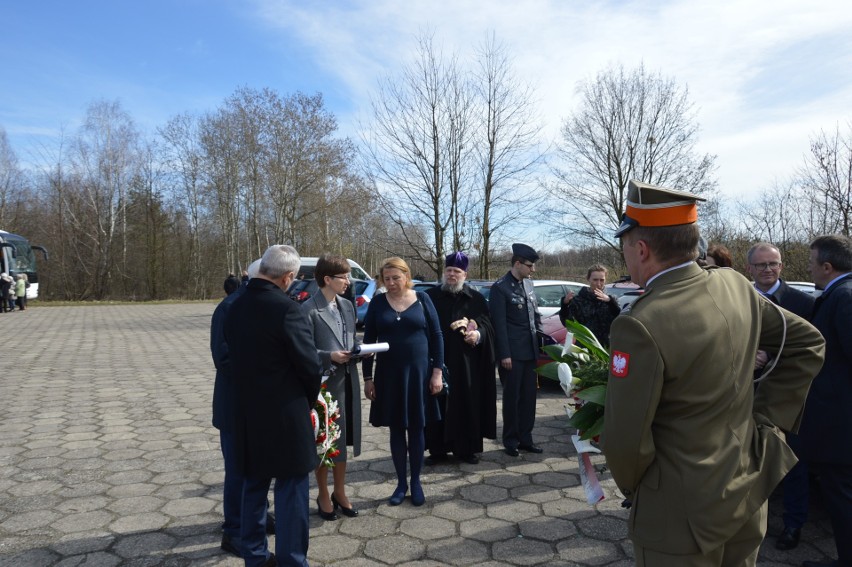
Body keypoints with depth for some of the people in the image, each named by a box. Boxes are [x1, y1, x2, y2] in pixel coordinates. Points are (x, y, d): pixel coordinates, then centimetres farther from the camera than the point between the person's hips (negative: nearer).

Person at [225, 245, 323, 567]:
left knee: (253, 487, 19)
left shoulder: (235, 308, 3)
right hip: (285, 415, -7)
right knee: (291, 491, 5)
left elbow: (234, 357, 9)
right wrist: (309, 401, 3)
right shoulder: (287, 309, -19)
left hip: (247, 412, 7)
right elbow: (310, 366, -16)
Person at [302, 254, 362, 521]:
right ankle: (324, 496, 28)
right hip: (324, 383, -6)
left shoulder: (347, 305, 8)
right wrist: (329, 356, -25)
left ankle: (340, 492, 34)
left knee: (342, 439, 17)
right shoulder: (309, 310, -15)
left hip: (348, 381, 6)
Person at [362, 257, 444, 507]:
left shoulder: (422, 299, -2)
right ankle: (401, 482, 22)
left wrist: (437, 371, -6)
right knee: (396, 429, 9)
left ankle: (416, 482, 22)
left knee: (416, 427, 7)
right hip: (388, 374, 1)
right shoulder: (377, 303, 0)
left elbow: (436, 335, 0)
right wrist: (368, 378, 0)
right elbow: (368, 341, 3)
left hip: (418, 371, -1)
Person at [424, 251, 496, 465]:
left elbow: (487, 325, 5)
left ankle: (466, 448, 18)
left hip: (467, 364, 1)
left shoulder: (476, 298, 8)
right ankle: (437, 449, 13)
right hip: (438, 361, -1)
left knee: (467, 405, 5)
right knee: (438, 405, 2)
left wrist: (478, 334, -15)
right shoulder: (430, 296, 4)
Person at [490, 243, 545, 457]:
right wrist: (504, 354, -15)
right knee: (511, 397, 4)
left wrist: (539, 338, 9)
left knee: (528, 396, 11)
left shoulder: (528, 283, 10)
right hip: (512, 352, -6)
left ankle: (525, 438, 22)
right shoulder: (500, 287, -11)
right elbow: (499, 323, -13)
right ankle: (510, 441, 16)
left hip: (530, 350, 7)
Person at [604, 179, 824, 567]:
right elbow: (807, 343, 9)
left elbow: (626, 440, -22)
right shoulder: (735, 287, -5)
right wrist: (765, 414, 7)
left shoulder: (640, 326, -28)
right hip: (747, 492, 7)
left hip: (683, 512, -7)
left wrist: (631, 487, -1)